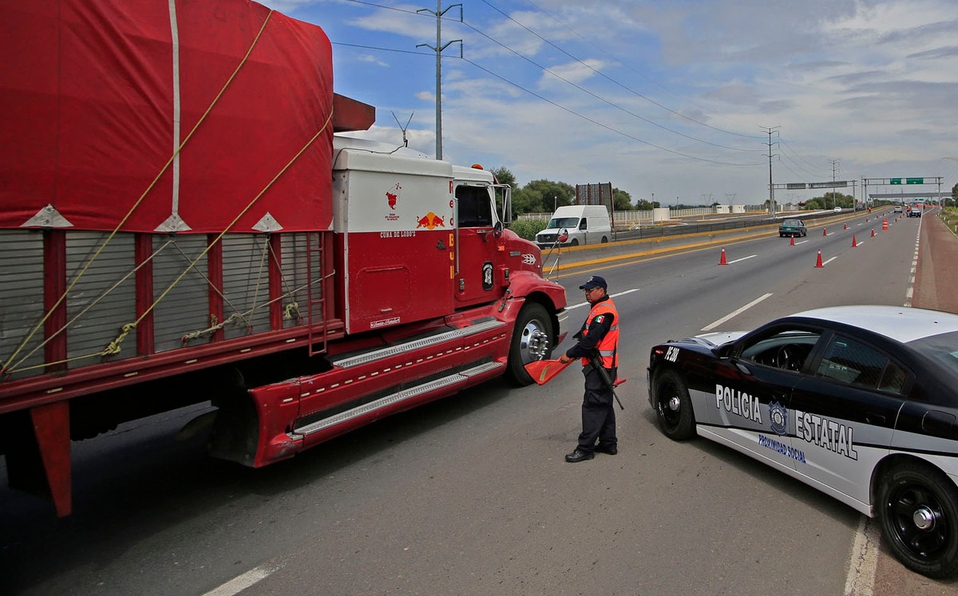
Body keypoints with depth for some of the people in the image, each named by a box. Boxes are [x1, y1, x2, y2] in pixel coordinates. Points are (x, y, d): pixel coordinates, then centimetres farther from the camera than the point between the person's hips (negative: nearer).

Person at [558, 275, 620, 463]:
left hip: (600, 368, -11)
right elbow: (588, 336, 20)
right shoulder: (601, 308, 15)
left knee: (592, 406, -7)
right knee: (604, 405, 16)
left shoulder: (604, 312, -19)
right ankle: (608, 443, 26)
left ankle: (585, 448, -3)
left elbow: (590, 340, -24)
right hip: (602, 367, 11)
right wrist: (574, 353, 11)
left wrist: (570, 354, -16)